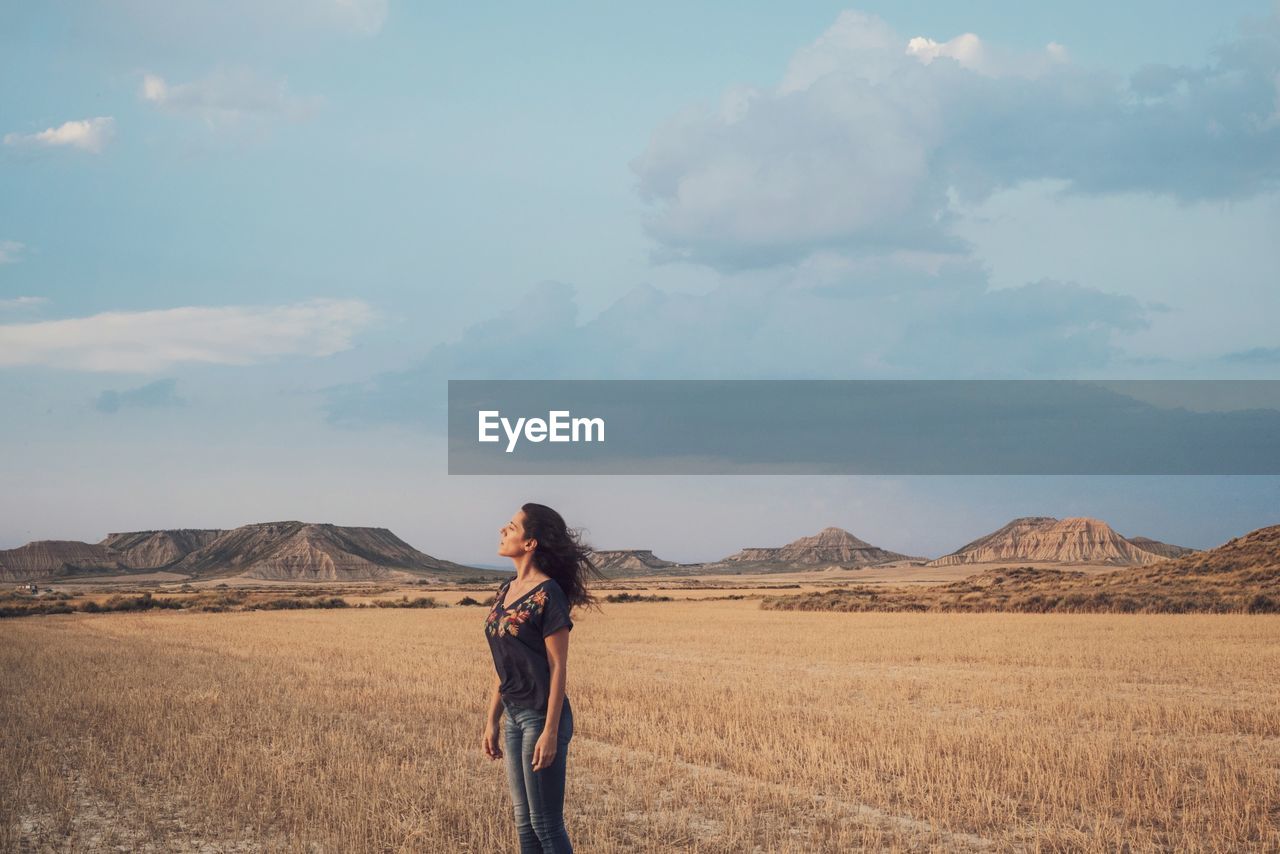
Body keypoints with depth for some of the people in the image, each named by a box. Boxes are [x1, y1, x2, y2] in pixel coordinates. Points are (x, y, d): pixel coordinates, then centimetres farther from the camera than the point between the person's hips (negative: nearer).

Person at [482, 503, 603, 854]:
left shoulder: (548, 595, -14)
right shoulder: (507, 590, 10)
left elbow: (559, 668, -15)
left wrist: (550, 732, -18)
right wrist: (492, 721, 14)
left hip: (541, 716, -8)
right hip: (515, 717, 8)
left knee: (546, 823, -2)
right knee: (525, 824, 12)